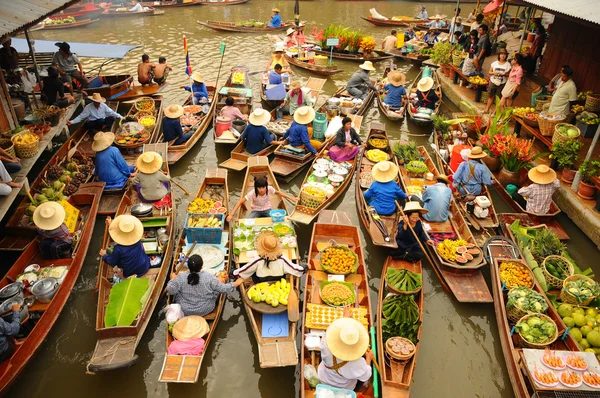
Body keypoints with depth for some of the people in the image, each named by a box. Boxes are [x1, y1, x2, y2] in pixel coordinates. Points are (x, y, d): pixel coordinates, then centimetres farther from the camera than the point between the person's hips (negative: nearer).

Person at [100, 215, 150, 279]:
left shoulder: (118, 249, -32)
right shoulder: (137, 240, -20)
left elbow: (112, 262, -11)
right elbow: (124, 234, 2)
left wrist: (104, 255, 9)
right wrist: (111, 224, 12)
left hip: (128, 274, -3)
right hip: (144, 269, 3)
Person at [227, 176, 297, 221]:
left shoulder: (269, 189, -24)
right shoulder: (252, 193, -30)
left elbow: (278, 193, -4)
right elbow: (240, 202, -27)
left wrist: (291, 198, -6)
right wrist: (231, 215, -35)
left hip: (267, 209, 2)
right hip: (256, 210, -2)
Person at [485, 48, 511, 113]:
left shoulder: (508, 64, -4)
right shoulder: (494, 63, 2)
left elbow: (509, 74, -1)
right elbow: (490, 72, 6)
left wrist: (504, 74, -21)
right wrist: (494, 72, -15)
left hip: (501, 84, -2)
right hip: (493, 82, 2)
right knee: (491, 96, 12)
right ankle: (487, 109, 23)